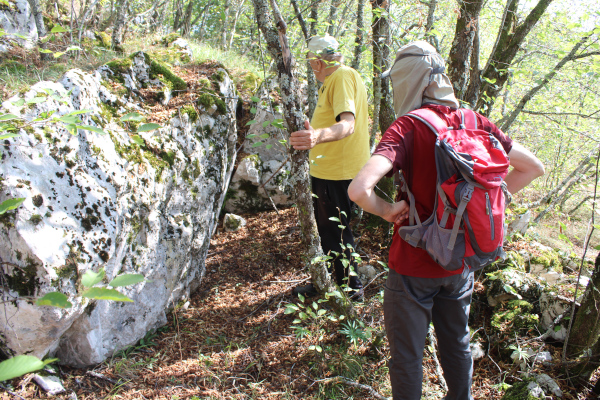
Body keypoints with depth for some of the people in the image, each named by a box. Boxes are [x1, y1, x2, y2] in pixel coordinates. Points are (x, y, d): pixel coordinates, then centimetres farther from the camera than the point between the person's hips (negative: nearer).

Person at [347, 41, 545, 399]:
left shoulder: (407, 128, -22)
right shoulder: (476, 123, -5)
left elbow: (359, 189, -36)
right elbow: (533, 167, 7)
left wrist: (387, 210, -16)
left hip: (414, 265, -5)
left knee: (407, 356, 13)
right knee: (457, 344, 26)